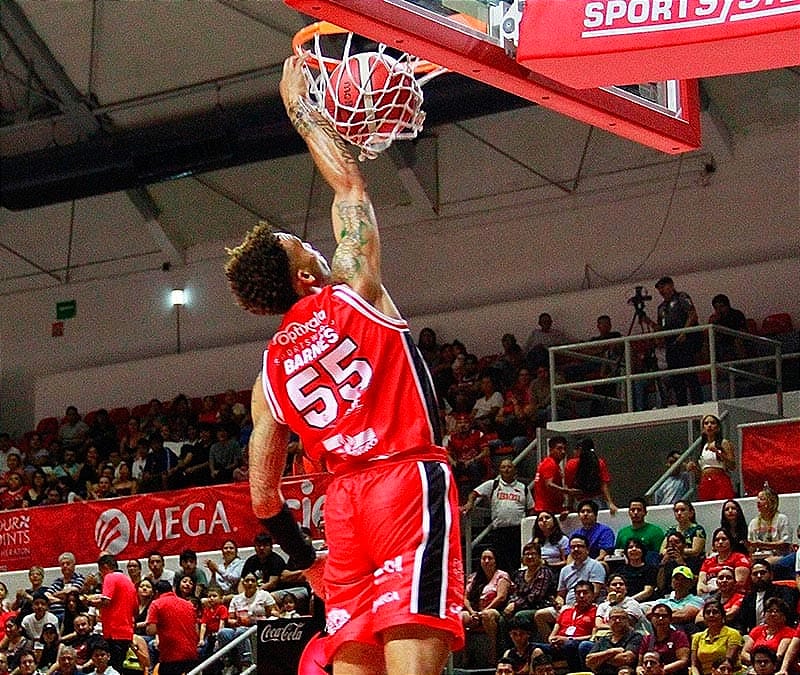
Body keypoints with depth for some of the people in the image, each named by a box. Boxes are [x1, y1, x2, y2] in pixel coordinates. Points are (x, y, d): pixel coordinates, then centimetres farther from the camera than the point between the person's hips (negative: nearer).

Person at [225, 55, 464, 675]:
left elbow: (263, 495, 17)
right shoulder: (351, 291, 5)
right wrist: (298, 103, 23)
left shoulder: (270, 373, 17)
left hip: (344, 499, 5)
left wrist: (298, 551, 32)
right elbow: (348, 180, 13)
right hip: (409, 481, -5)